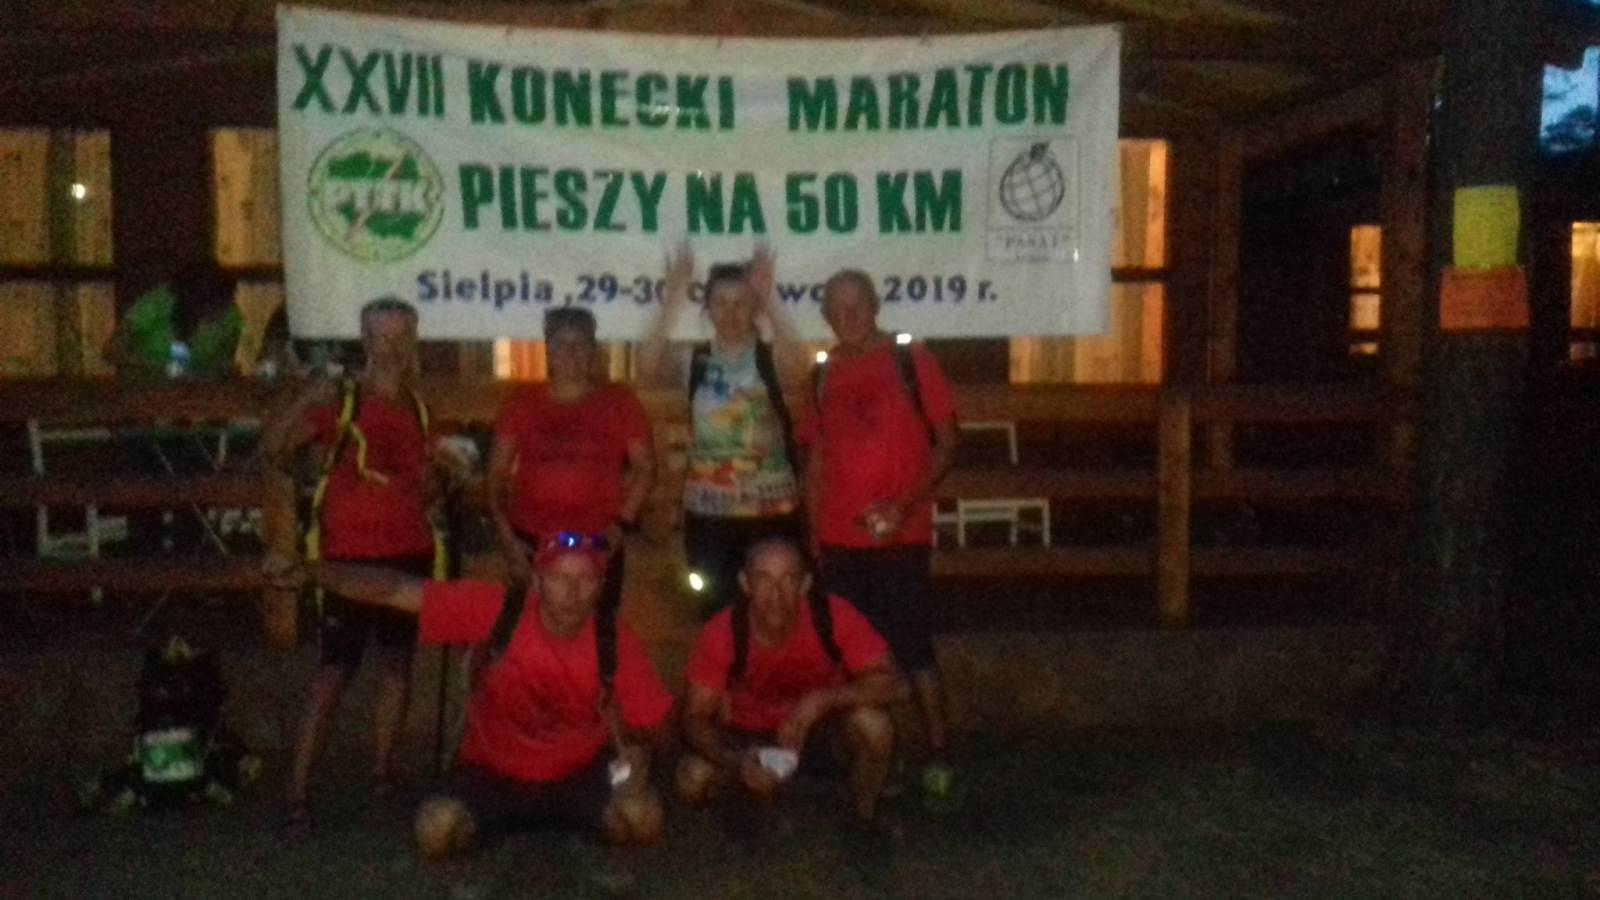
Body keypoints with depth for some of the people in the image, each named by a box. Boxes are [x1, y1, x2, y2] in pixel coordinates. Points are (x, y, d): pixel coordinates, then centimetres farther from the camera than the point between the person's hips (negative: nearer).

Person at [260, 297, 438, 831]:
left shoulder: (416, 406, 10)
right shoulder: (339, 400, -6)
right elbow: (271, 449, -15)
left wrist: (437, 485, 2)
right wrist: (303, 405, -28)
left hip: (409, 553, 5)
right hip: (350, 556, -5)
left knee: (396, 664, 10)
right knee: (336, 670, -7)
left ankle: (382, 773, 22)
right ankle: (297, 792, -1)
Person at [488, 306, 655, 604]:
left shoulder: (619, 402, 4)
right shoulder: (521, 403, 7)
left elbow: (645, 468, 5)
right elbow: (497, 472, 7)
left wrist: (623, 523, -4)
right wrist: (505, 534, -2)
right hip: (531, 544, 1)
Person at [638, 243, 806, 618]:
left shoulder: (770, 358, -2)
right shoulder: (694, 360, 3)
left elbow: (797, 366, -26)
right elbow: (648, 366, -18)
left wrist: (769, 300, -35)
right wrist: (673, 301, -28)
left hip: (771, 509, -2)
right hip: (707, 510, 2)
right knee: (716, 608, 9)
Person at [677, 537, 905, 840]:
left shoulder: (833, 615, -26)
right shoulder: (722, 633, -25)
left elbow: (894, 684, -27)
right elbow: (695, 718, -20)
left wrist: (823, 699, -41)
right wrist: (736, 761, -39)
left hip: (821, 727, -1)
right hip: (750, 736, 1)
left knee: (872, 722, -32)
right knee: (692, 781, -25)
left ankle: (865, 819, -3)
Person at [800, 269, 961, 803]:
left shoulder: (911, 363, -3)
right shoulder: (823, 377, 9)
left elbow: (947, 443, -5)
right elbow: (815, 461, 12)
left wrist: (906, 504, -16)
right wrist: (813, 537, 7)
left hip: (901, 537, -4)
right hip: (839, 541, 4)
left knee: (913, 648, -2)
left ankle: (938, 755, 8)